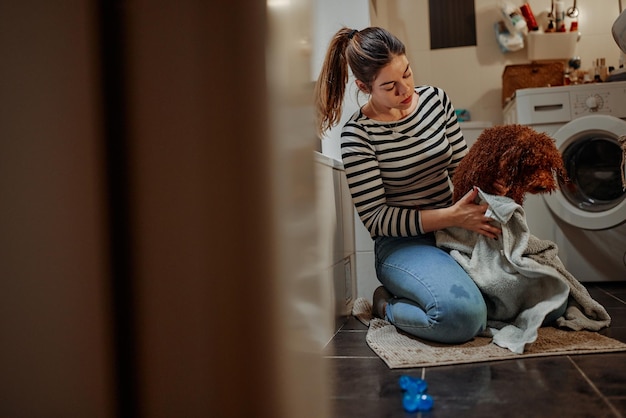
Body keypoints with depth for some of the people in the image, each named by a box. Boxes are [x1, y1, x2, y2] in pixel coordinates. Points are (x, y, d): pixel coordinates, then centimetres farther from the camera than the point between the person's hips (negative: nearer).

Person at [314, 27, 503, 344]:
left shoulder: (435, 99, 4)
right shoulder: (357, 136, -13)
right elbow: (376, 219, -15)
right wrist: (452, 216, -23)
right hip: (402, 244, -6)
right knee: (463, 315, -33)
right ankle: (386, 306, -1)